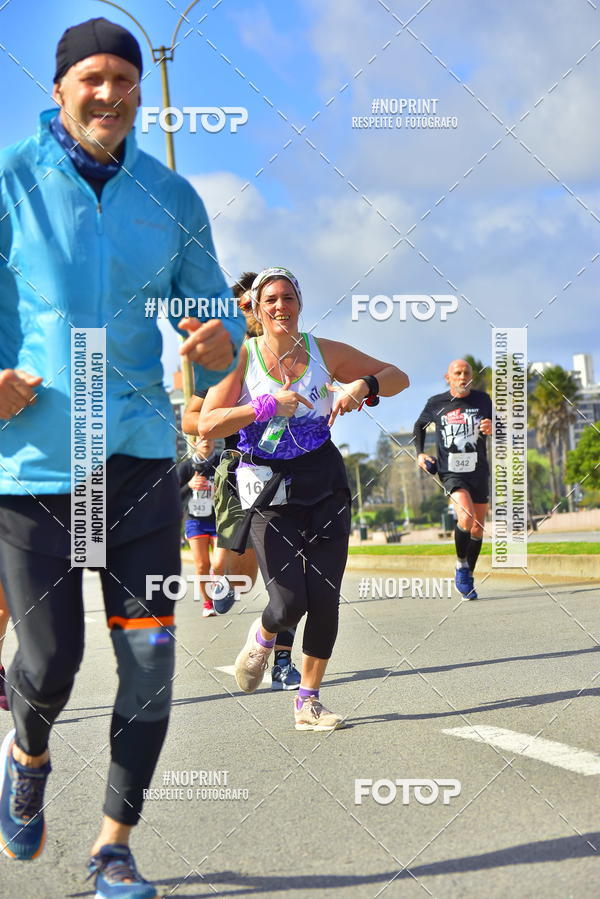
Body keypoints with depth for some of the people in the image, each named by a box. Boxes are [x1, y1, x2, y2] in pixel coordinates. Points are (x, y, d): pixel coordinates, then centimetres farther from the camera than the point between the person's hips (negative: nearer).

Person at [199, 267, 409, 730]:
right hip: (270, 490, -3)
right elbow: (207, 425, -12)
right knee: (289, 602, -12)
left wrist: (362, 387, -11)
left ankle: (309, 700, 16)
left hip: (325, 483, 3)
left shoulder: (324, 352, 3)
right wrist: (268, 405, -20)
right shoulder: (242, 356, -3)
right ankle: (262, 638, 26)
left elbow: (397, 377, 9)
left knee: (324, 598, -1)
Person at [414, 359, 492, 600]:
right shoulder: (436, 403, 0)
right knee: (466, 518, -26)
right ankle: (461, 565, -3)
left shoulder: (483, 400, 2)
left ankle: (467, 577, 27)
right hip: (451, 472, -3)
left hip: (479, 471, 3)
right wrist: (419, 453, 5)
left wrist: (492, 429, -12)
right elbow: (420, 426, 18)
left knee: (478, 528, 9)